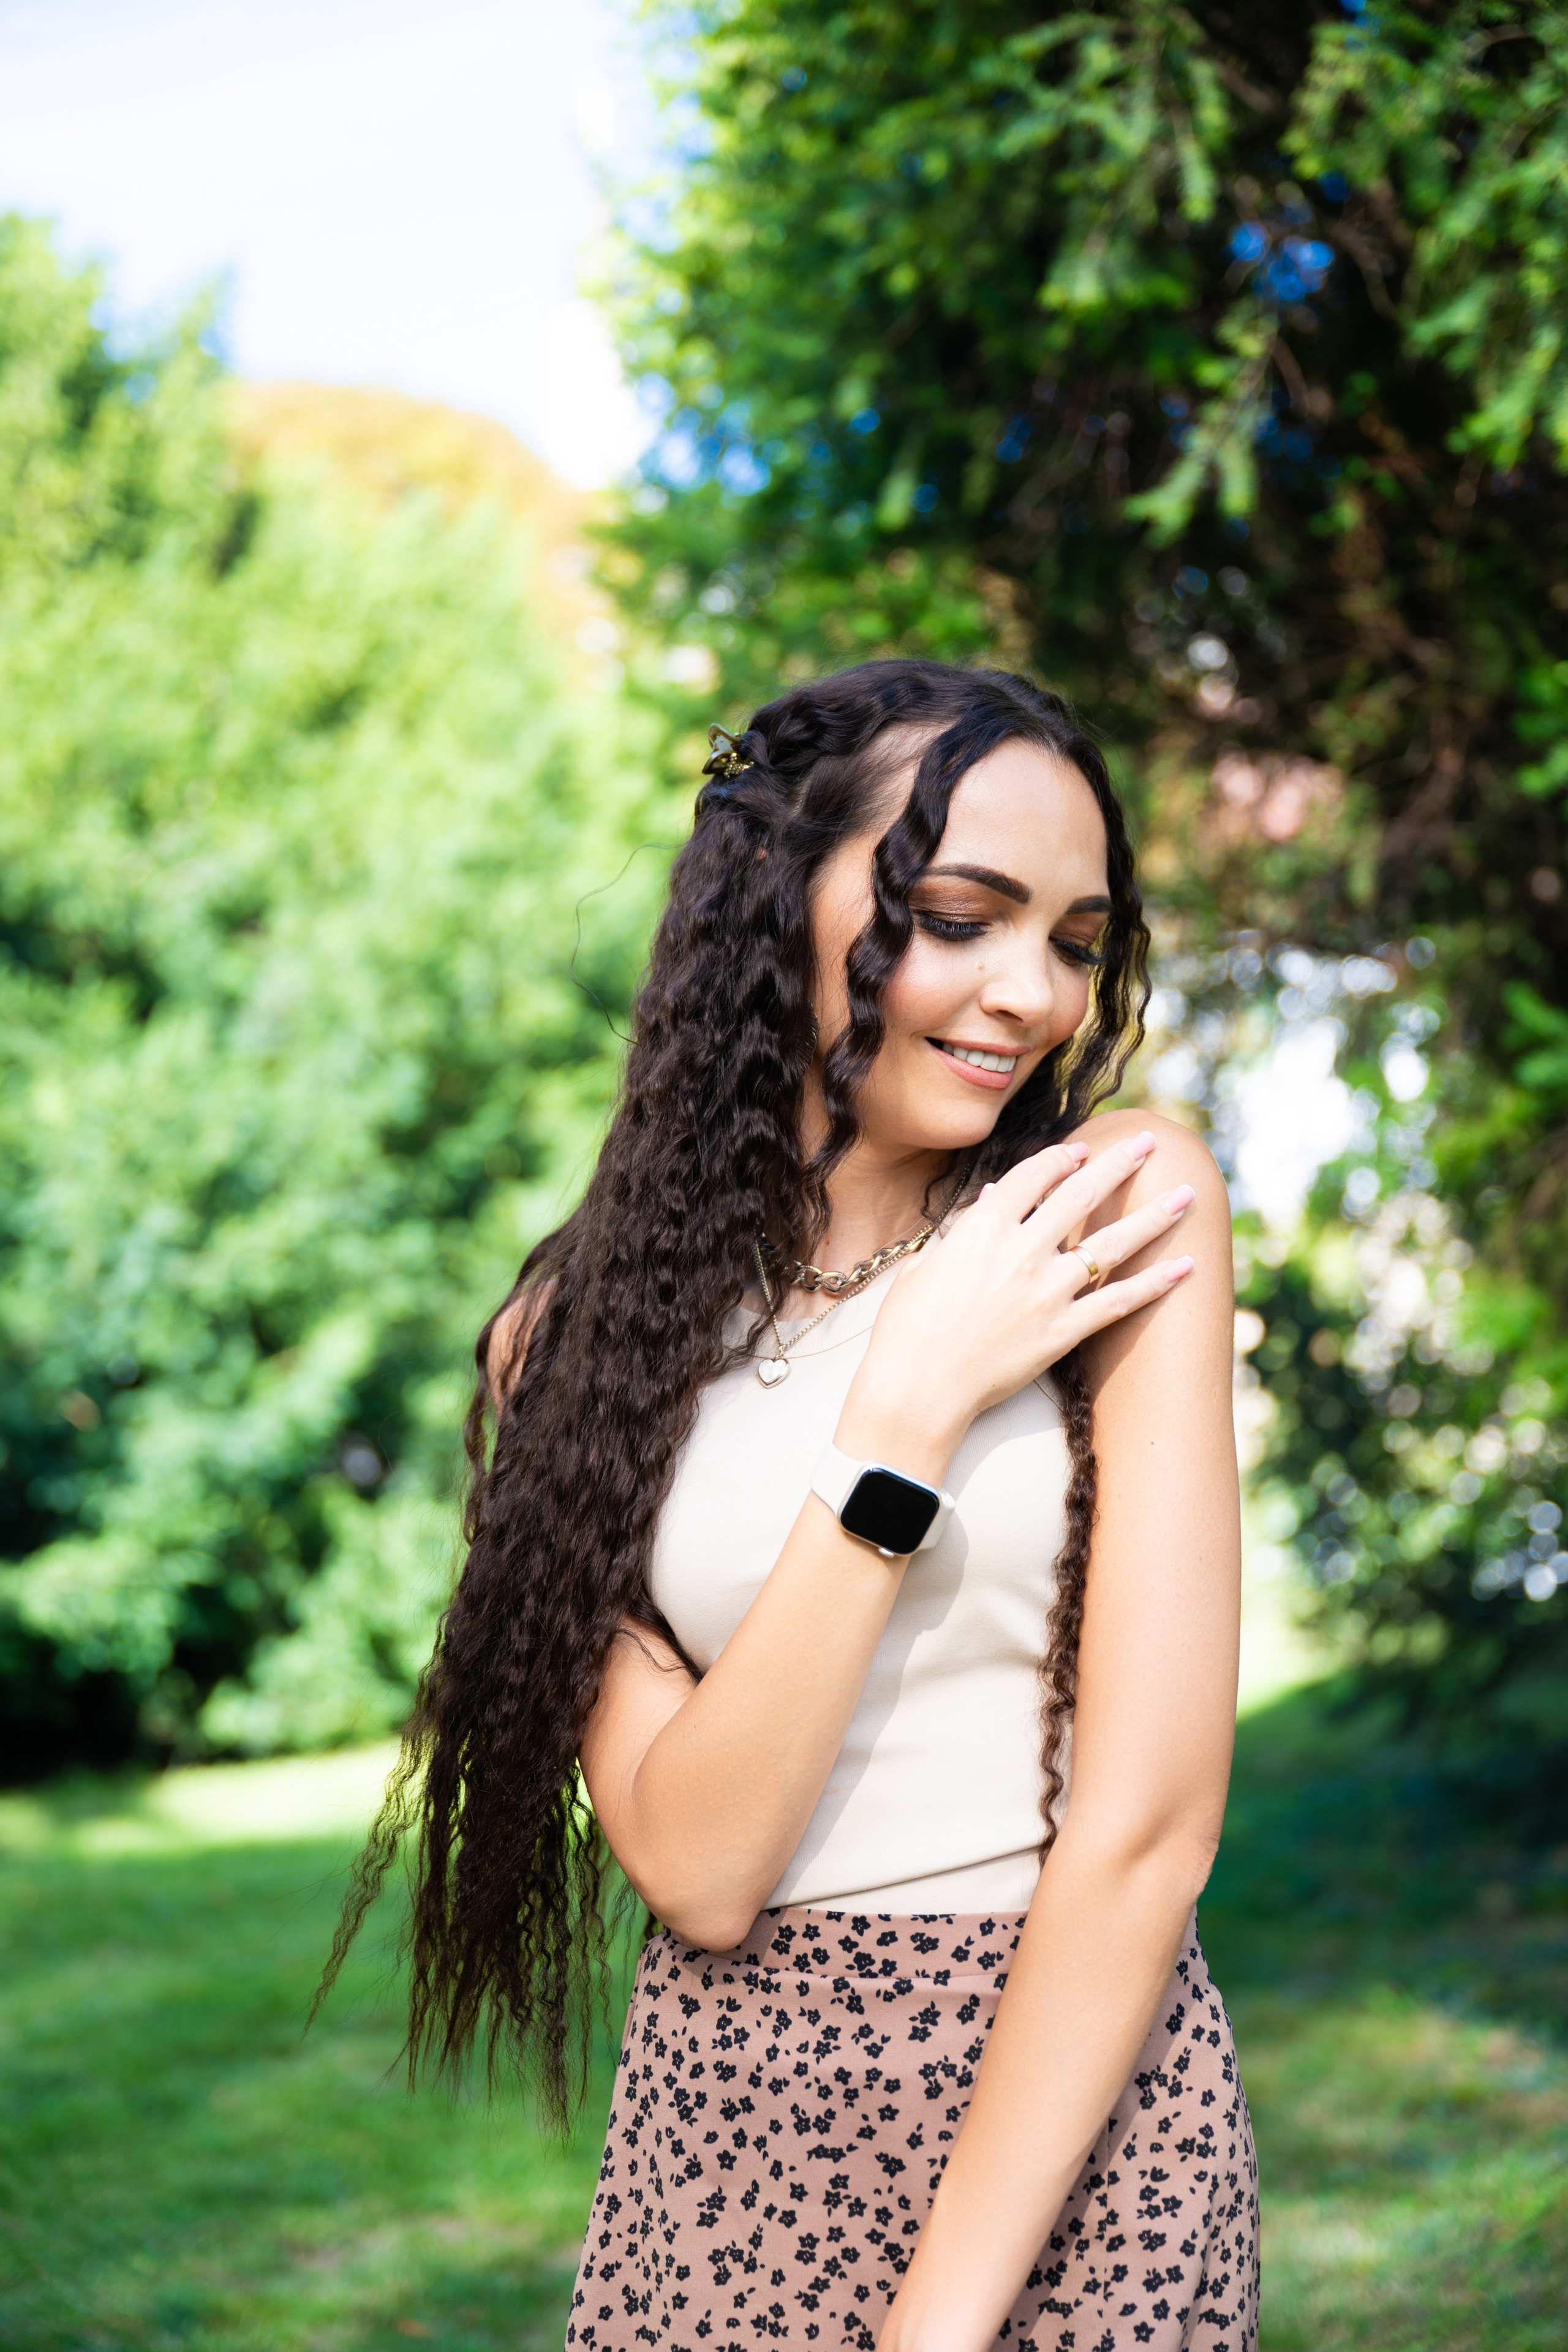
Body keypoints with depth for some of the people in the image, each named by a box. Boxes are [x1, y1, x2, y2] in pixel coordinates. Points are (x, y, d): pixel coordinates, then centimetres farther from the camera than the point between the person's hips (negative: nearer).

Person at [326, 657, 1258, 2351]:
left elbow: (1150, 1823, -14)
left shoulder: (1128, 1204, -9)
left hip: (1080, 2125, -1)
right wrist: (908, 1417, -18)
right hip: (721, 2140, 2)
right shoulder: (584, 1333, -2)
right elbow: (696, 1866, -12)